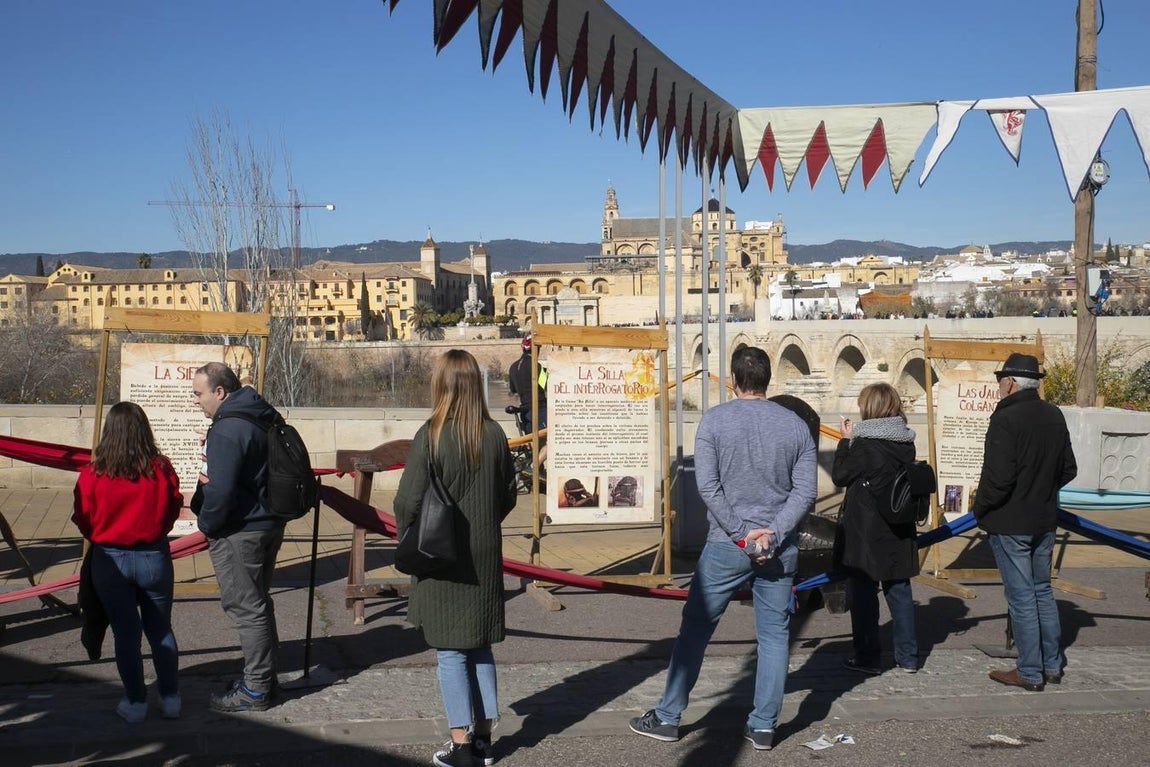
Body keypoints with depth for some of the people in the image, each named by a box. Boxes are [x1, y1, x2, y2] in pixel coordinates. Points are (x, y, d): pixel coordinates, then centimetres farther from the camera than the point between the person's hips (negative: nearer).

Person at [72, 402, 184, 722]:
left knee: (125, 632, 11)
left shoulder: (92, 474, -15)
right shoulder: (161, 469, -13)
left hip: (110, 560, -1)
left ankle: (135, 702, 17)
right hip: (154, 557, 1)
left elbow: (83, 520, -4)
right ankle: (170, 698, 20)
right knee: (161, 629, 15)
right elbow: (173, 511, 1)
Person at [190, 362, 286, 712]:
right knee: (258, 603, 19)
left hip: (239, 532, -10)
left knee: (246, 607, -2)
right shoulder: (263, 417, 10)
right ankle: (264, 678, 29)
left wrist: (206, 523, -9)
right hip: (268, 523, 10)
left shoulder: (227, 431, -21)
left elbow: (221, 491, -26)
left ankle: (255, 690, 6)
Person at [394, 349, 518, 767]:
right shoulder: (494, 435, -2)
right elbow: (508, 495, 7)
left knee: (450, 652, 4)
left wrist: (409, 541, 5)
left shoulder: (431, 436, -16)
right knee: (480, 648, 15)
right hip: (485, 555, 5)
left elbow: (408, 502, -14)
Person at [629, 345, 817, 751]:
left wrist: (740, 533, -10)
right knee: (774, 635, 10)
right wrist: (773, 532, -11)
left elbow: (708, 485, -12)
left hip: (726, 546, -2)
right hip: (780, 549, 2)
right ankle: (763, 726, 13)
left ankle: (667, 717, 15)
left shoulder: (715, 419, -5)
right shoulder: (796, 425, 4)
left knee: (695, 629, 7)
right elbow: (805, 491, -3)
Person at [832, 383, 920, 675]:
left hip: (865, 531, -6)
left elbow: (839, 475, -9)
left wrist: (845, 440, 0)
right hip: (899, 531, 6)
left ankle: (867, 656, 9)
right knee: (899, 591, 13)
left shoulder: (864, 445, -18)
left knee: (863, 592, 4)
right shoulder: (906, 443, 2)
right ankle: (908, 656, 19)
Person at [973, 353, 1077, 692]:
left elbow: (998, 476, -23)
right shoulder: (1054, 416, 5)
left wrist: (980, 509, -9)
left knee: (1021, 597, 0)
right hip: (1045, 520, 8)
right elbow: (1068, 470, 11)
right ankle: (1052, 666, 25)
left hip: (1009, 522, -7)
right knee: (1042, 591, 18)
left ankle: (1030, 673, 6)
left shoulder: (1006, 418, -20)